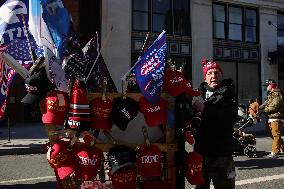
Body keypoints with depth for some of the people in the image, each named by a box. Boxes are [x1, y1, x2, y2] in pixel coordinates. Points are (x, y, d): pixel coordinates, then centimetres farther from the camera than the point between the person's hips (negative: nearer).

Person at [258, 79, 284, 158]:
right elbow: (265, 104, 16)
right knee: (270, 133, 13)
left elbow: (274, 107, -19)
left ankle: (275, 152, -8)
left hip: (276, 117, -10)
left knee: (275, 134, -9)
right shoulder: (269, 94, 21)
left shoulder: (277, 94, -11)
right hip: (269, 117, 10)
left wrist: (263, 111, -19)